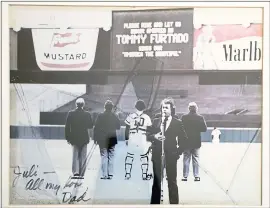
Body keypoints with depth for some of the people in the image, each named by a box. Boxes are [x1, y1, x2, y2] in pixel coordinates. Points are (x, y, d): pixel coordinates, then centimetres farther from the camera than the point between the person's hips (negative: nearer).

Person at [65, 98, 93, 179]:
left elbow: (67, 126, -3)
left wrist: (67, 138, 4)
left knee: (75, 156, 10)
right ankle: (81, 174, 10)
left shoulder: (71, 113, -5)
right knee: (83, 156, 8)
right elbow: (91, 126, 0)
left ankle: (75, 172, -6)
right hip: (84, 138, -1)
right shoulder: (87, 114, -7)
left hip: (74, 138, 1)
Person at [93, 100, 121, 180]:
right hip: (112, 139, 2)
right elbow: (118, 127, 6)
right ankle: (110, 174, 8)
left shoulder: (100, 116, -8)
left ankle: (104, 174, 0)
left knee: (104, 157, 2)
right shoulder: (115, 116, -3)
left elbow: (96, 128, -7)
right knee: (111, 157, 9)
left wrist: (95, 138, 0)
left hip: (102, 140, -2)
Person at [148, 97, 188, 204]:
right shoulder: (155, 121, 8)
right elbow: (149, 135, 9)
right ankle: (154, 203, 15)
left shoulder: (177, 123, 1)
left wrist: (178, 152, -5)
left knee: (172, 182, 4)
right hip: (157, 156, 2)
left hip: (171, 156, -2)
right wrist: (154, 136, -12)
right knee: (156, 182, 7)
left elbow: (184, 139, 2)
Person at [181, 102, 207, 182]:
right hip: (196, 142, 1)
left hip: (186, 141, 0)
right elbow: (204, 129, -4)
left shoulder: (184, 117, -8)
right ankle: (196, 176, 8)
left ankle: (185, 176, 7)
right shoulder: (200, 117, -6)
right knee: (195, 159, 7)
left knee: (186, 159, 7)